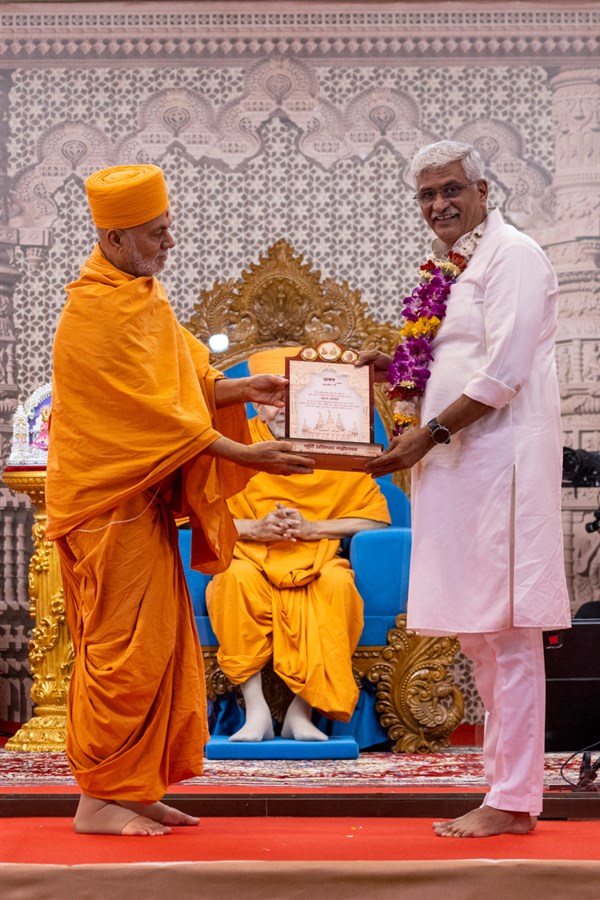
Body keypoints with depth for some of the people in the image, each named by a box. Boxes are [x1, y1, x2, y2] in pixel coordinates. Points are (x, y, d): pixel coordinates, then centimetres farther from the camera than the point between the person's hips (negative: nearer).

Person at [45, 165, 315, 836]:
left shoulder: (142, 292, 11)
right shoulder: (95, 314, -19)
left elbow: (179, 378, 16)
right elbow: (155, 411, -22)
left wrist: (239, 389, -2)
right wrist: (247, 456, -22)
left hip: (144, 501, 9)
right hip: (110, 503, -9)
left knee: (159, 647, 12)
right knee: (124, 646, -4)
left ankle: (135, 789, 19)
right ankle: (100, 798, 5)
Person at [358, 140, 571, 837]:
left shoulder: (512, 255, -8)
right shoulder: (454, 268, 19)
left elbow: (504, 374, -16)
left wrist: (430, 433, -14)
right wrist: (397, 373, 11)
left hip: (500, 462, -10)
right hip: (460, 465, 10)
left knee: (505, 630, -7)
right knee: (478, 632, 11)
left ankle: (513, 803, -3)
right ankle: (510, 787, 19)